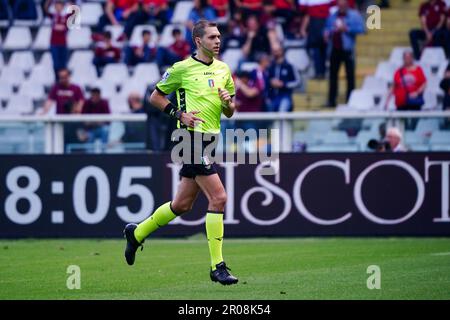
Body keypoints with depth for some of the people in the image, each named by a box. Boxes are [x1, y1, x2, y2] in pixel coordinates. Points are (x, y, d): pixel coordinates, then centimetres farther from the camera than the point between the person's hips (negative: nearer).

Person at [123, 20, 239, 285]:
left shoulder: (223, 70, 14)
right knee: (219, 197, -15)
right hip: (192, 137, -8)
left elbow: (229, 112, 20)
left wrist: (228, 102, -3)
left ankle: (137, 233, 35)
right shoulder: (182, 69, -5)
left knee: (182, 205, 14)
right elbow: (155, 96, 4)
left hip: (210, 139, 8)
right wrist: (179, 114, -10)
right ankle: (217, 266, -11)